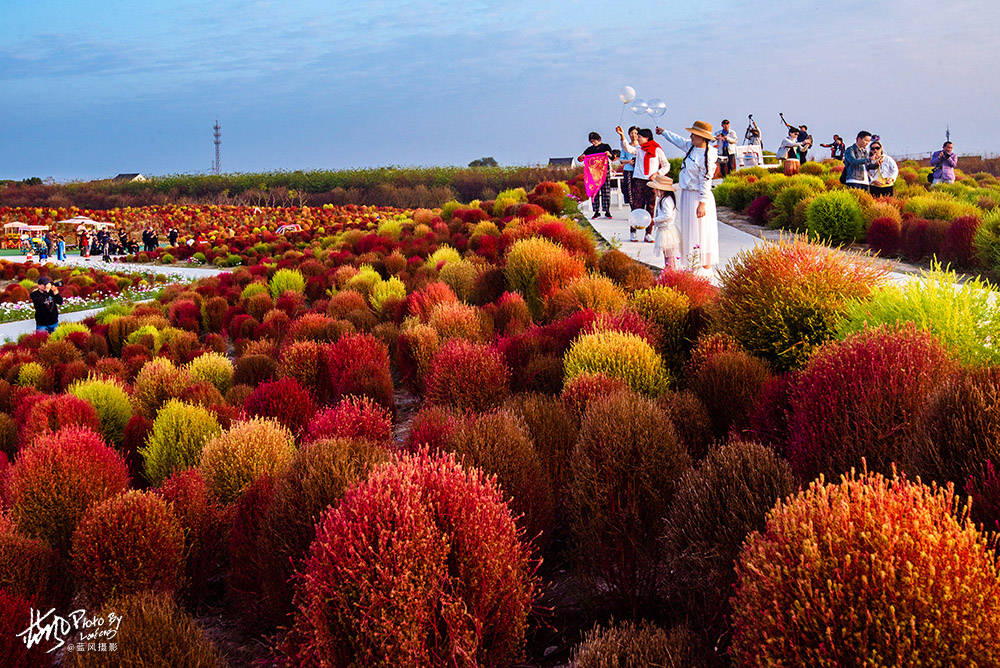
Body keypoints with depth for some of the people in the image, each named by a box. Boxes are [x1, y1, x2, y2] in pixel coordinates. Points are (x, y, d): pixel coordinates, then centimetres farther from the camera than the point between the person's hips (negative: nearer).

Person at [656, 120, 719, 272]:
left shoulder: (707, 156, -20)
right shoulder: (691, 147, 6)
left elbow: (705, 182, -21)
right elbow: (678, 140, 27)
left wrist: (702, 203, -24)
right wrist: (664, 132, 39)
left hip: (698, 197, -10)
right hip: (687, 195, 10)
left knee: (701, 233, -7)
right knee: (689, 231, 13)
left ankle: (706, 267, -2)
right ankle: (694, 266, 21)